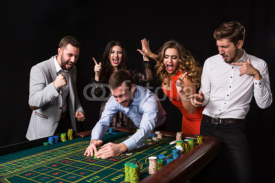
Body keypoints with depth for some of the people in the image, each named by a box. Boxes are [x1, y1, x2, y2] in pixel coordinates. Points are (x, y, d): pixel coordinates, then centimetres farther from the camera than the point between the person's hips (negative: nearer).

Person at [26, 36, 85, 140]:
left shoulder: (72, 69, 3)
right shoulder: (39, 69, -18)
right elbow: (33, 103, -25)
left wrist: (78, 109, 0)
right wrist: (55, 85, -37)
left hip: (66, 123, 5)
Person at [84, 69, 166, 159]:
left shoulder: (148, 99, -36)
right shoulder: (114, 100, -20)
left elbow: (146, 129, -48)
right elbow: (103, 122, -20)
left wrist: (121, 147, -63)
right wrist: (94, 140, -43)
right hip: (138, 130, 4)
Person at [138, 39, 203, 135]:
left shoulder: (185, 77, -31)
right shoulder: (165, 73, -10)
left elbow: (192, 110, -31)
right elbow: (162, 63, 18)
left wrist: (181, 92, -46)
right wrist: (150, 54, 8)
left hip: (198, 119, -7)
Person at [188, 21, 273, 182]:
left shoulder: (258, 65, 0)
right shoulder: (210, 62, 4)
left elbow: (264, 103, -4)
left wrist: (257, 75, -14)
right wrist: (201, 98, -12)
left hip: (234, 128, -2)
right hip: (208, 125, 2)